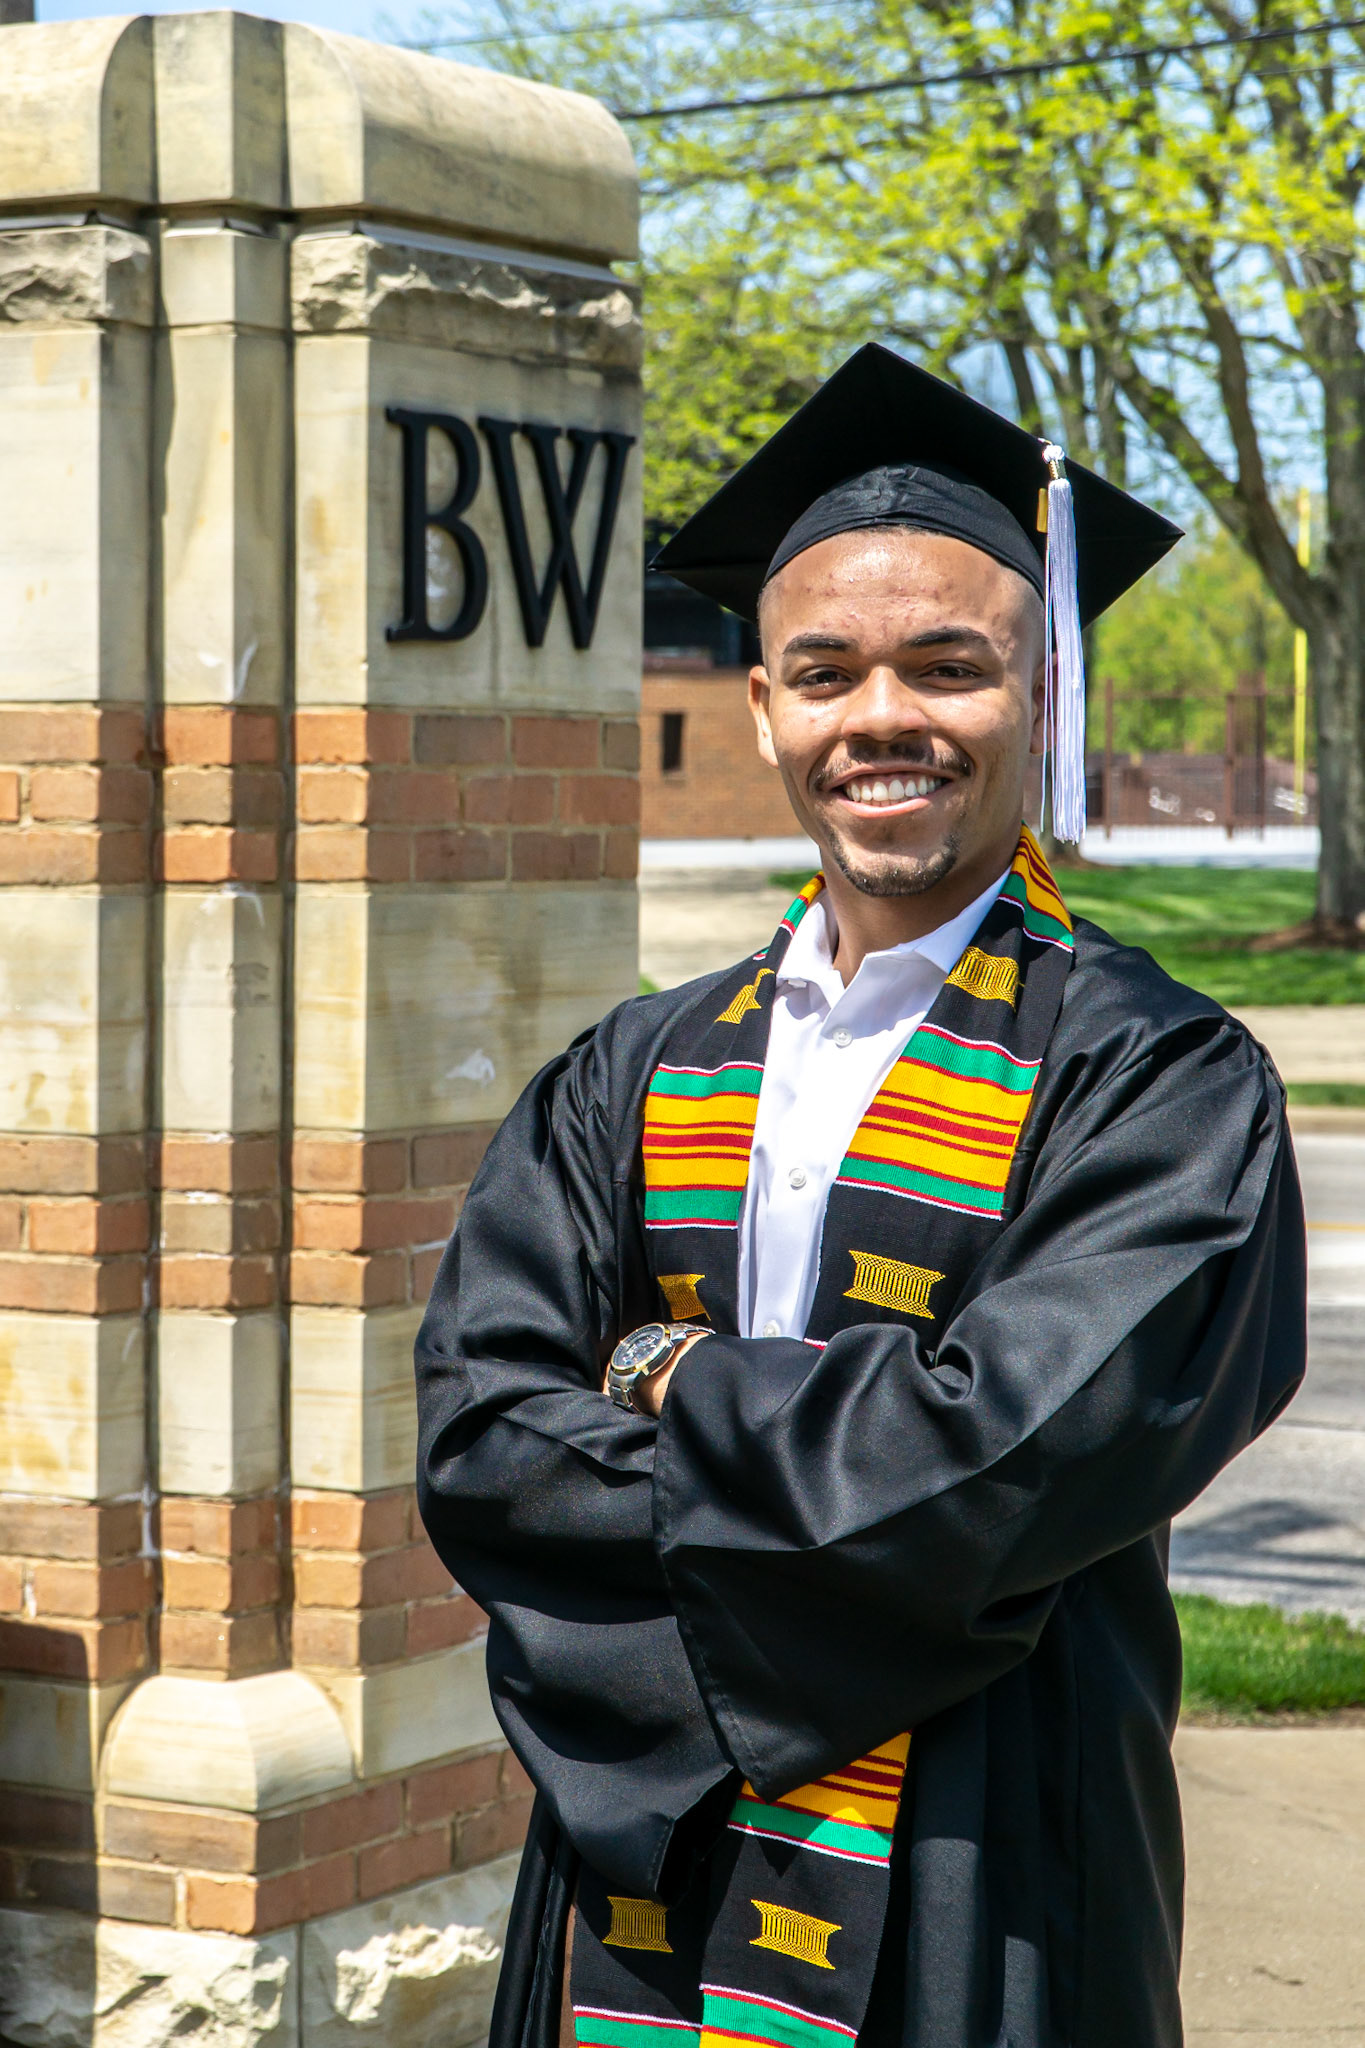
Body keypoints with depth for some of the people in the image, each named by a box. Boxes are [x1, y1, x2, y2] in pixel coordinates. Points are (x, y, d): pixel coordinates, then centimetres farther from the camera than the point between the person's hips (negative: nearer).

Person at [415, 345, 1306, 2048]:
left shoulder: (1156, 1082, -8)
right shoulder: (634, 1081, 7)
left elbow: (1008, 1456, -20)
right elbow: (474, 1443, -3)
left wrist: (684, 1388, -7)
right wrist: (838, 1493, -15)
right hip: (636, 1876, 4)